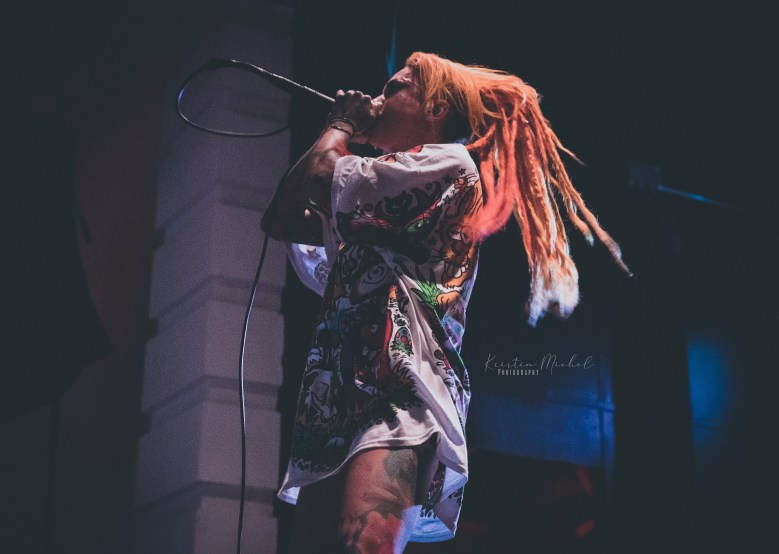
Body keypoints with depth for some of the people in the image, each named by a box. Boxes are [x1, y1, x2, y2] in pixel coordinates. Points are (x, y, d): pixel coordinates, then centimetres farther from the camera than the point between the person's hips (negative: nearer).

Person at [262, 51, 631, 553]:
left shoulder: (451, 162, 7)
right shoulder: (380, 203, 33)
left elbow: (320, 180, -4)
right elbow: (281, 221, 29)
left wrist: (340, 126, 19)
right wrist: (346, 131, 31)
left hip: (401, 386, -9)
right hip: (337, 398, 9)